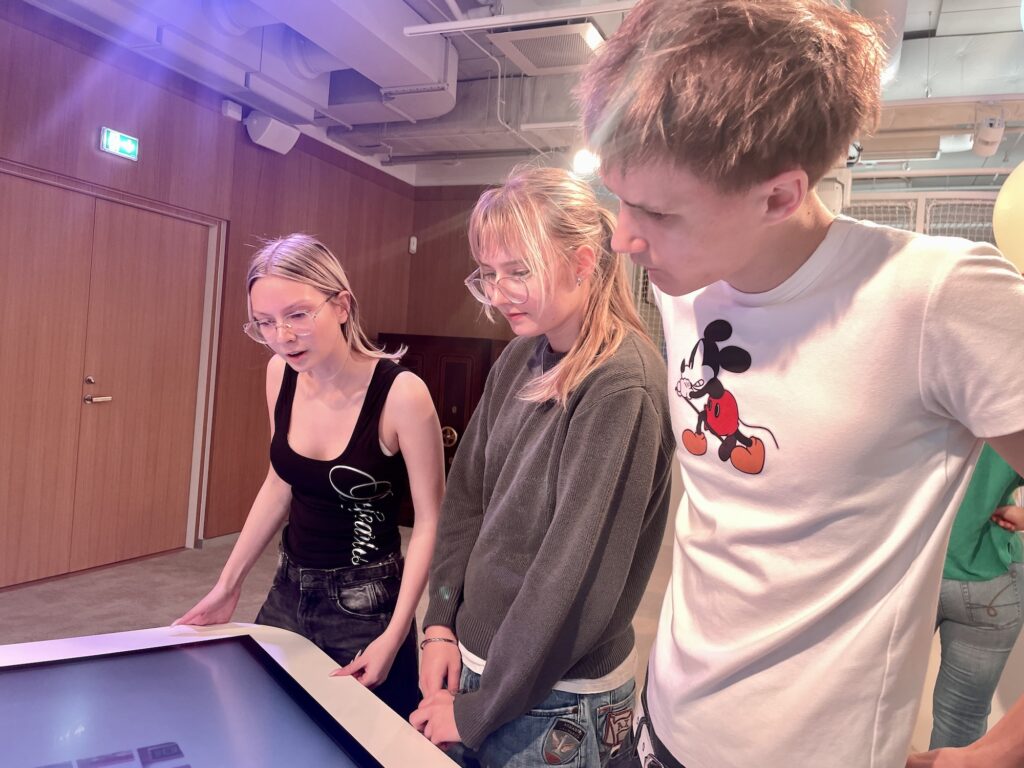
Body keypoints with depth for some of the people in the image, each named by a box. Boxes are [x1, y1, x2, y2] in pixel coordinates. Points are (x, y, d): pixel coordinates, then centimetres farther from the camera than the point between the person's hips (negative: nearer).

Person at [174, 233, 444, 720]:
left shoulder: (401, 393, -24)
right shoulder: (280, 374, -5)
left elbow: (430, 522, -18)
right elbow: (280, 485, 7)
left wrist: (394, 635, -22)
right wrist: (228, 585, 9)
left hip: (365, 603, -5)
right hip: (288, 592, 6)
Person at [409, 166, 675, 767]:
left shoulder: (622, 385, -23)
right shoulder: (520, 359, 0)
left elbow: (576, 575, -23)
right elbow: (466, 496, 6)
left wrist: (477, 711, -14)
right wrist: (442, 625, -1)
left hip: (556, 705, -6)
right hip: (476, 666, 7)